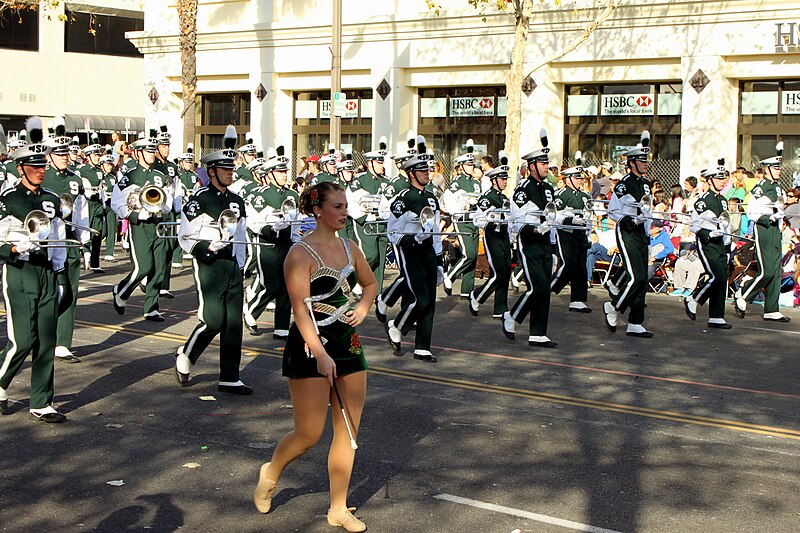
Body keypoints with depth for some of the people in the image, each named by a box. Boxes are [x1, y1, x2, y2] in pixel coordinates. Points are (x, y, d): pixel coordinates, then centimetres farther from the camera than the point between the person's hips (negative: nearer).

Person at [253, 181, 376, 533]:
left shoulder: (350, 248, 8)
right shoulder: (301, 254, -12)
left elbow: (371, 283, 25)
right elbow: (301, 309, -20)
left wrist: (363, 307, 4)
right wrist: (320, 354, -29)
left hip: (348, 345, 7)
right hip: (311, 348, -6)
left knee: (348, 431, 6)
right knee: (309, 434, -2)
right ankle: (271, 473, 30)